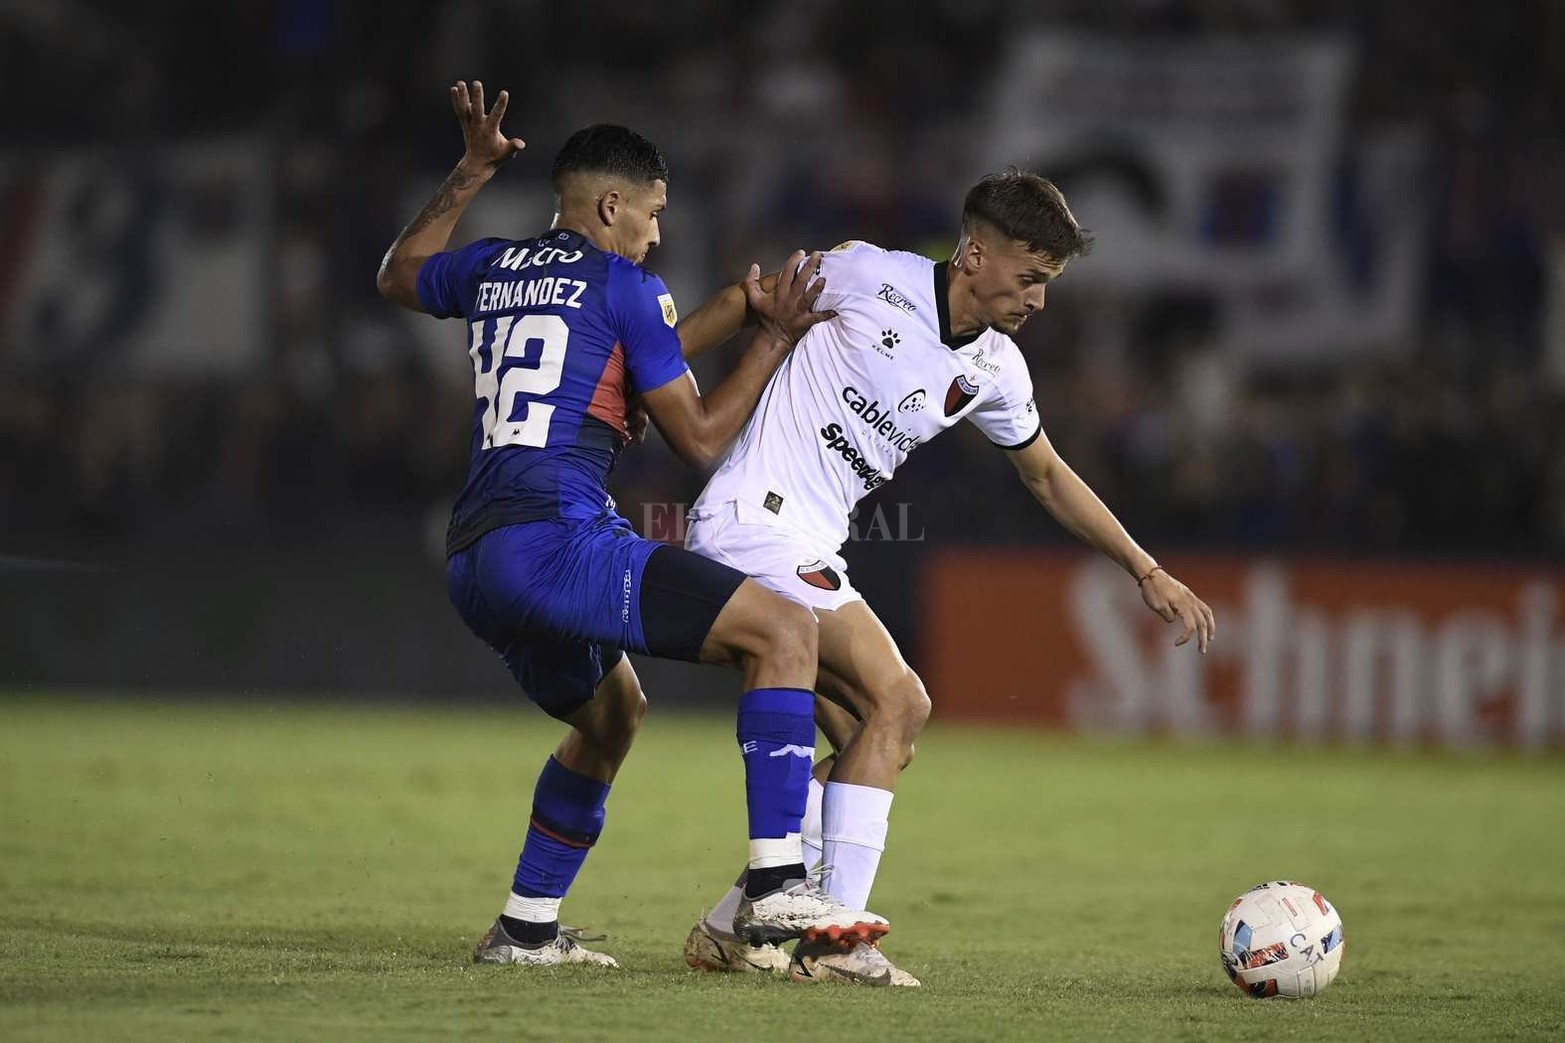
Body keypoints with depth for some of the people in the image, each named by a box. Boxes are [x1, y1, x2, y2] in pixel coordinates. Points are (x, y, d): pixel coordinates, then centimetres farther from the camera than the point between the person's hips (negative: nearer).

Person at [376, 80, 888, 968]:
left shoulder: (493, 269, 20)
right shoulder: (627, 289, 1)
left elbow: (400, 276, 43)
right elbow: (701, 437, 5)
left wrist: (472, 174, 47)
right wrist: (775, 338, 12)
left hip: (473, 562, 9)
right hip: (549, 540, -9)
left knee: (611, 713, 33)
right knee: (784, 628, -12)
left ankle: (526, 927, 32)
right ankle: (777, 886, -23)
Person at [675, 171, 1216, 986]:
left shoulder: (995, 370, 9)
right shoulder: (868, 277, -12)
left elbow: (1048, 477, 22)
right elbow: (742, 306, -1)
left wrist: (1148, 573, 20)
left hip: (805, 551, 8)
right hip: (753, 520, -8)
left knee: (871, 745, 4)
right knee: (898, 701, -17)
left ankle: (731, 931, 10)